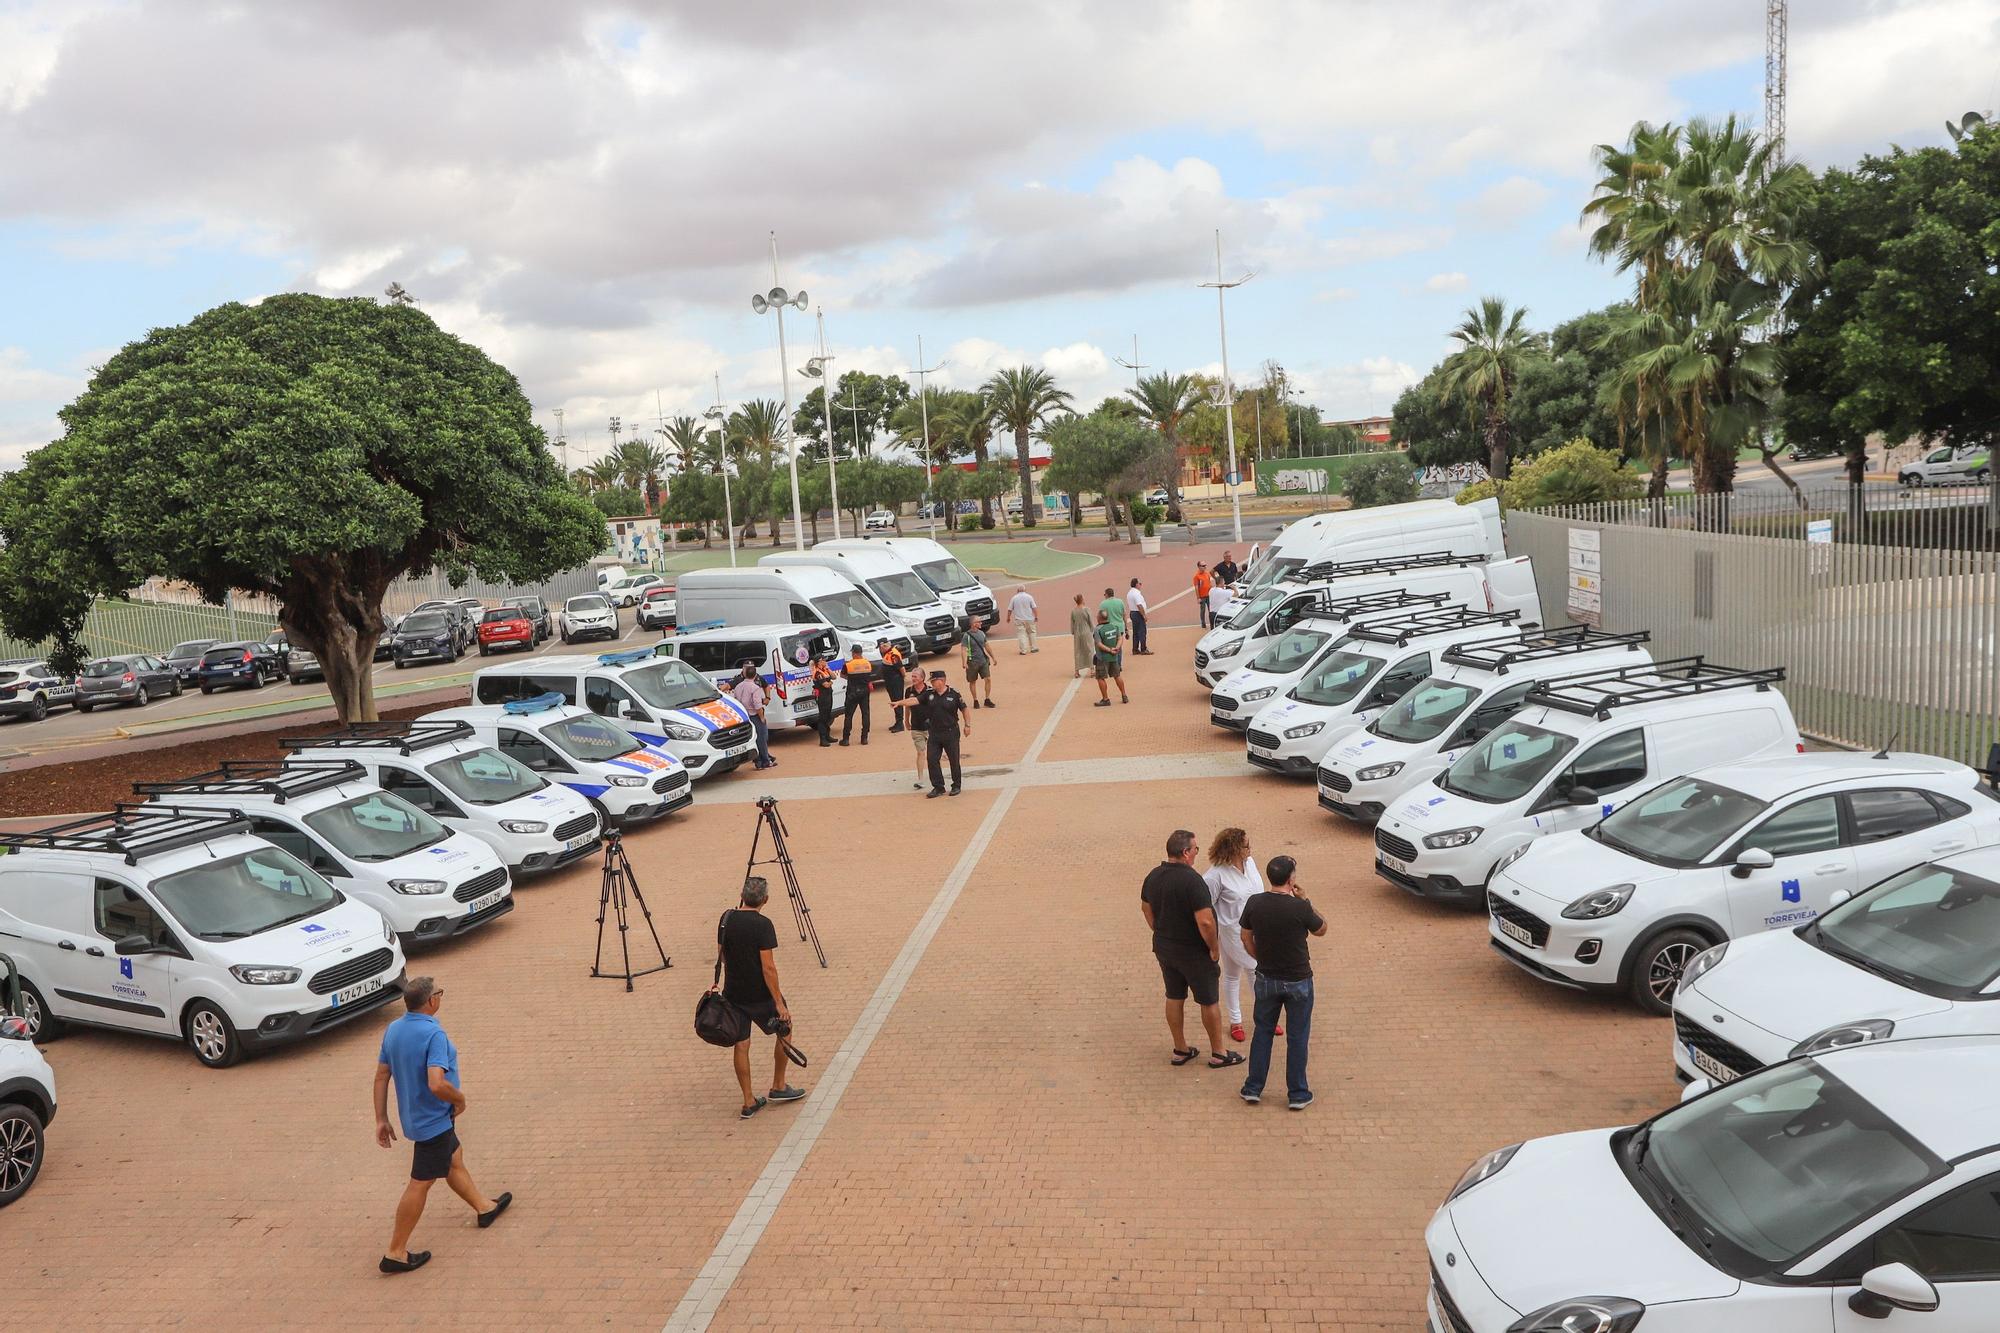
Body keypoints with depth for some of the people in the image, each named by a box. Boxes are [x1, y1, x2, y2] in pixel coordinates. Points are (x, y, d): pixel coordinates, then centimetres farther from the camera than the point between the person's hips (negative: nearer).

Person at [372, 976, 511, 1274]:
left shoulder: (393, 1030, -2)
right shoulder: (433, 1034, -28)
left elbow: (381, 1076, 4)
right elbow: (437, 1085, -36)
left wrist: (381, 1120, 11)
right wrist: (460, 1098, -17)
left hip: (413, 1115, 9)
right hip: (433, 1120, -9)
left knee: (454, 1159, 25)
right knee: (420, 1183, 3)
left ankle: (484, 1207, 44)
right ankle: (396, 1253, 10)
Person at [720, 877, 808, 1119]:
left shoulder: (726, 919, -1)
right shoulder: (762, 925, -20)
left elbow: (723, 955, 9)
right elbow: (768, 967, -20)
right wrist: (779, 1003, -15)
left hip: (733, 993, 5)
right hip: (759, 996, -5)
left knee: (741, 1044, 12)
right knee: (784, 1029, 18)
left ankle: (749, 1103, 16)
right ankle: (778, 1087, 26)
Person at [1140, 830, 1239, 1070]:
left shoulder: (1153, 876, -2)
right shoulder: (1192, 880, -27)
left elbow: (1146, 908, 12)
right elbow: (1205, 921, -30)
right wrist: (1213, 948, -15)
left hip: (1164, 948, 7)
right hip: (1193, 952, -7)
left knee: (1174, 998, 18)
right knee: (1208, 1002, 9)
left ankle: (1180, 1050, 28)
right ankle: (1218, 1054, 20)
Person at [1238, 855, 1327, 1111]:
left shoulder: (1254, 903, -10)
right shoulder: (1300, 908, -22)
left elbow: (1246, 938, 2)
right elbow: (1322, 929, -3)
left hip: (1266, 978, 3)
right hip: (1297, 981, -3)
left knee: (1263, 1031, 19)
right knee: (1297, 1037, 11)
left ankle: (1253, 1088, 24)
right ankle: (1297, 1094, 20)